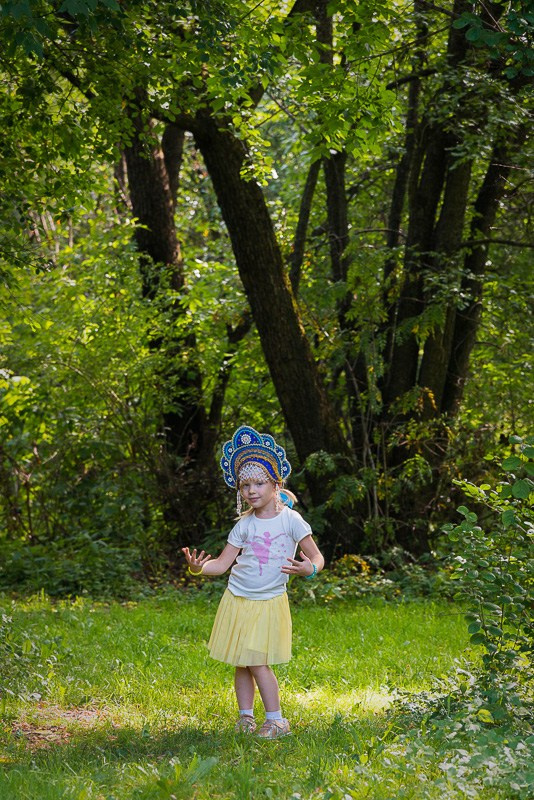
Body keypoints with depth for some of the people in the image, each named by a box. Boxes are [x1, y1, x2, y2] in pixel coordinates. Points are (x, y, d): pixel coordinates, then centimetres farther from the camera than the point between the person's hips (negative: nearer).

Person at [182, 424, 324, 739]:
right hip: (237, 601, 4)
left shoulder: (290, 519, -7)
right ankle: (246, 716, 18)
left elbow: (316, 557, -6)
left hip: (268, 603, -4)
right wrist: (199, 567, -18)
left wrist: (309, 569, -29)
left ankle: (276, 720, 0)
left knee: (257, 663, -9)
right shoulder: (245, 524, 3)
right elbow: (222, 563, 2)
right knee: (241, 663, 6)